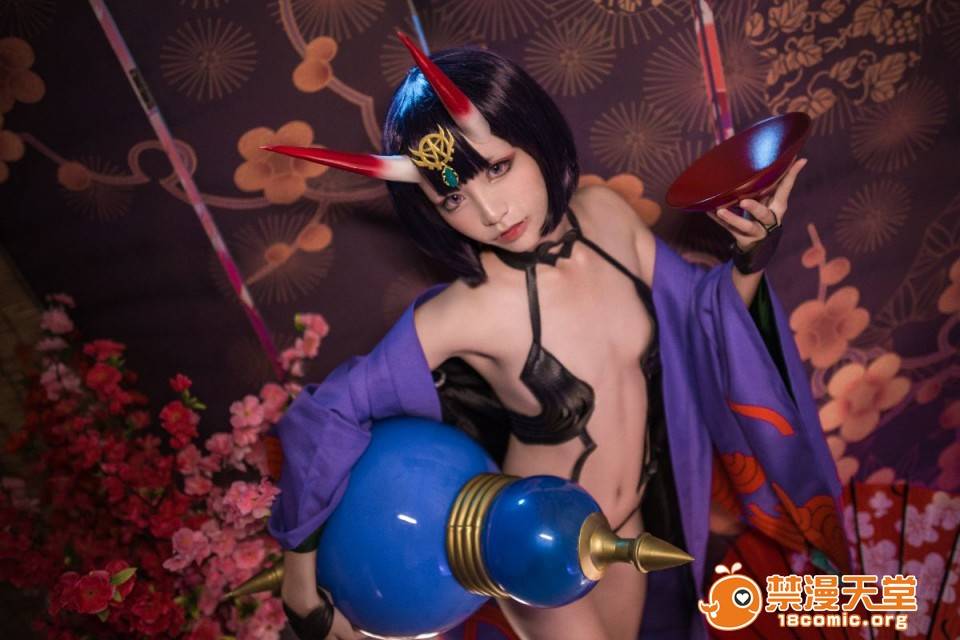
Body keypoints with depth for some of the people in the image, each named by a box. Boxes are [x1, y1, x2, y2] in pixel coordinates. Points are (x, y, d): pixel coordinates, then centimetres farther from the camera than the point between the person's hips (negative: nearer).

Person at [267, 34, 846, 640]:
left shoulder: (607, 214, -16)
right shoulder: (460, 314, -30)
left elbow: (699, 316, 0)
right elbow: (331, 413, -20)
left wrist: (751, 260, -20)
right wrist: (301, 575, -13)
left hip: (632, 528, 6)